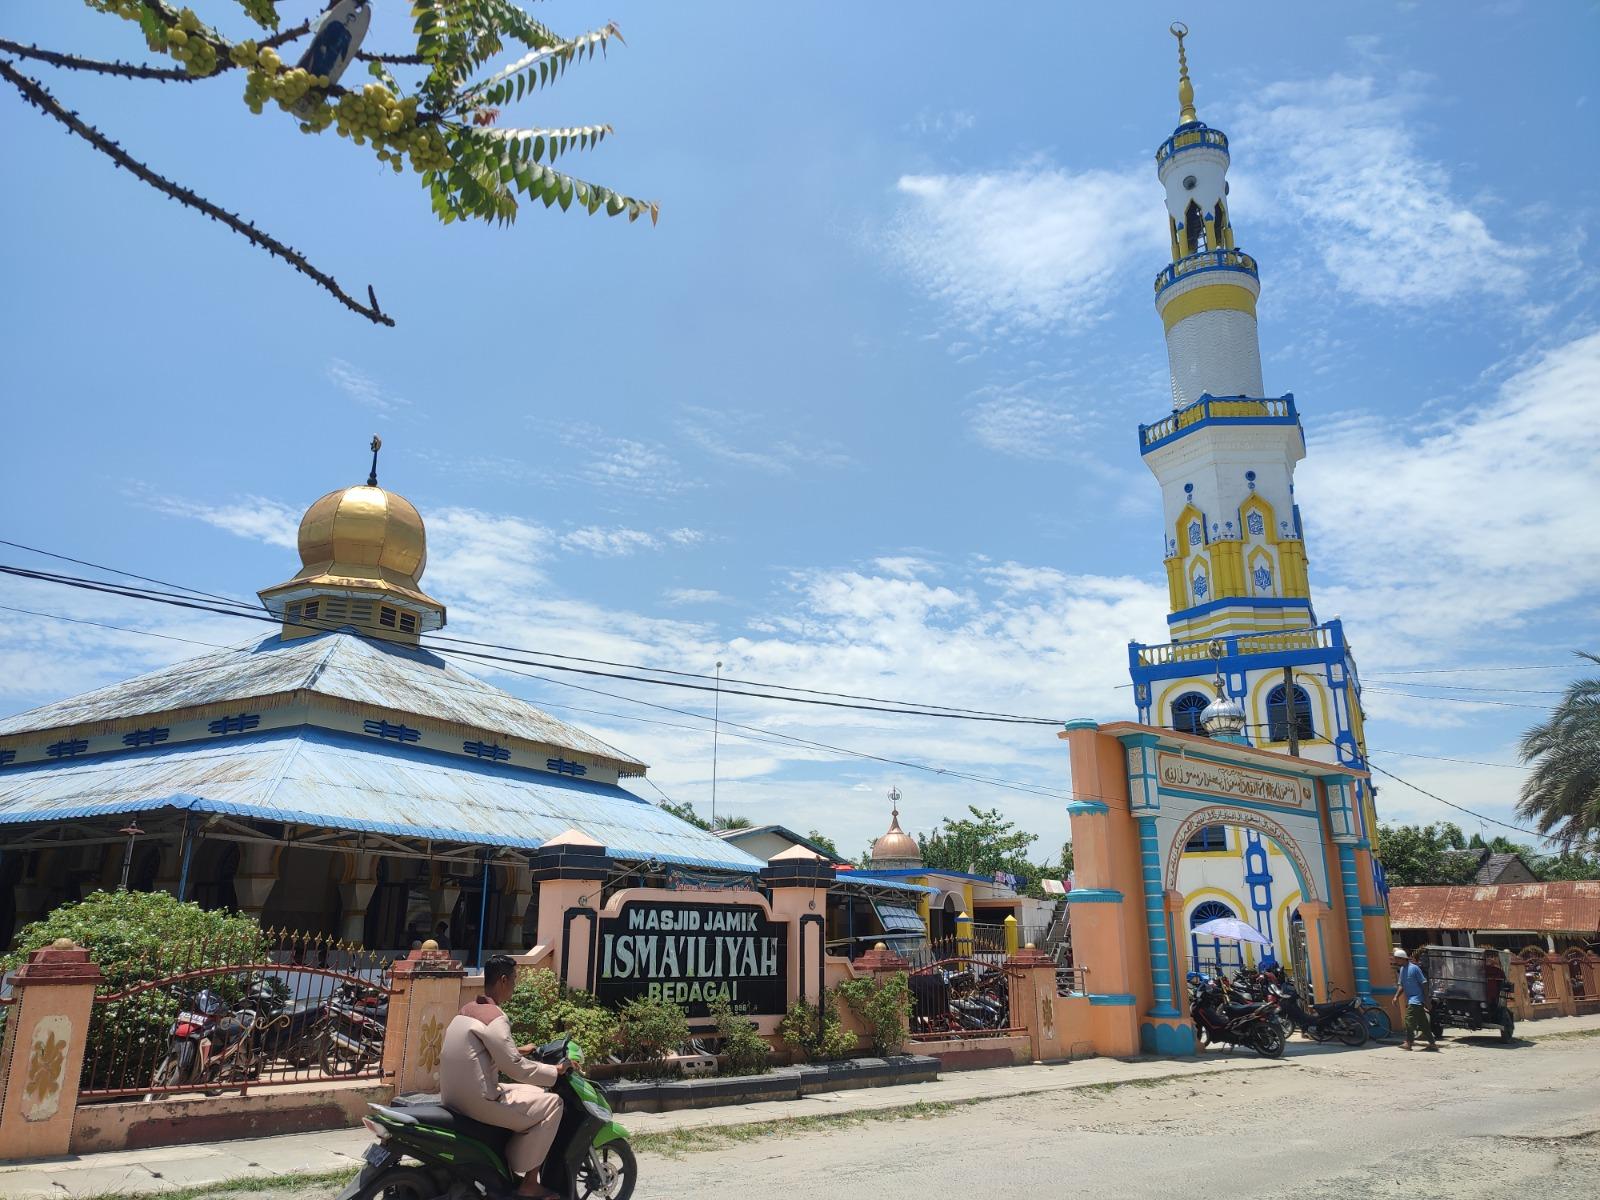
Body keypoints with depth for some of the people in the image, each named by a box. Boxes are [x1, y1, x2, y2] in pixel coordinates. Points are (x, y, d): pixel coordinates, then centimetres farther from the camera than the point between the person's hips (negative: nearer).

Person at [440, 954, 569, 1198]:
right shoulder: (494, 1018, -17)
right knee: (551, 1104, -3)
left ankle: (508, 1163, 24)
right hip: (477, 1101, -10)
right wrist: (555, 1072, -7)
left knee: (533, 1092, 23)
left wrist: (518, 1050, 29)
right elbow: (517, 1069, -19)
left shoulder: (468, 1010, 12)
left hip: (456, 1095, 10)